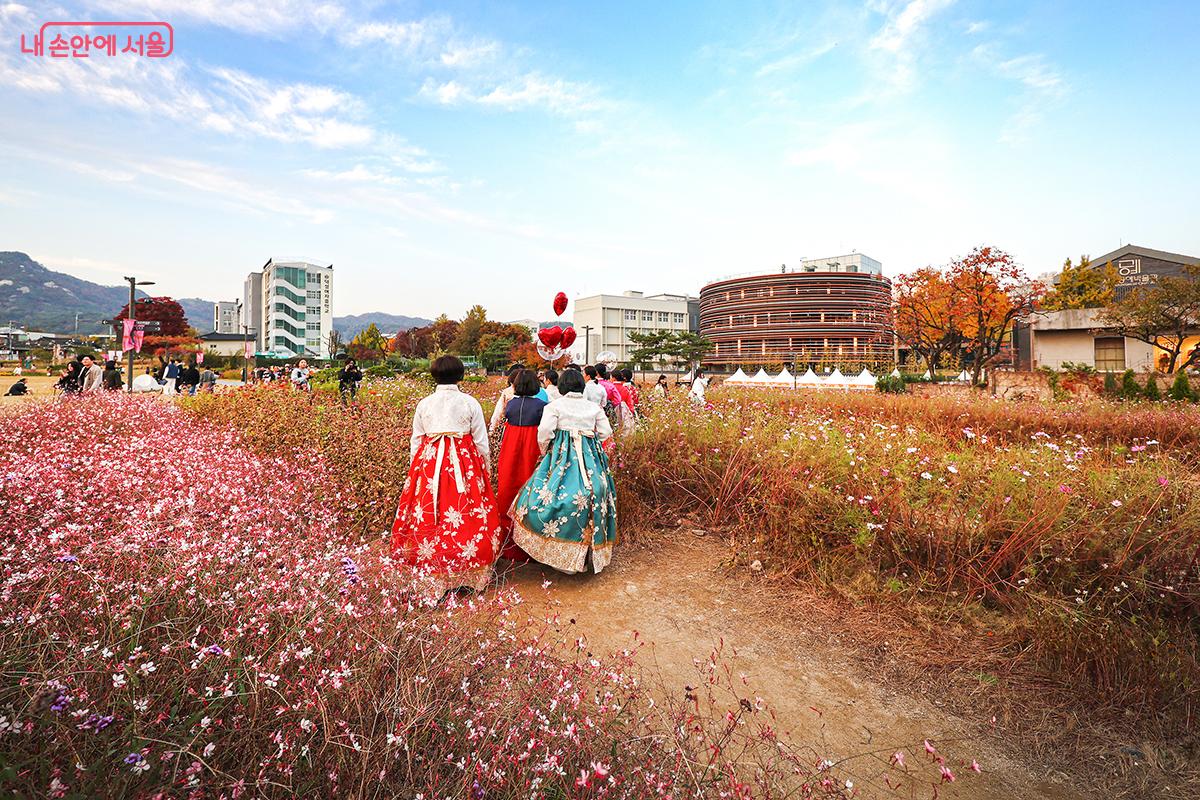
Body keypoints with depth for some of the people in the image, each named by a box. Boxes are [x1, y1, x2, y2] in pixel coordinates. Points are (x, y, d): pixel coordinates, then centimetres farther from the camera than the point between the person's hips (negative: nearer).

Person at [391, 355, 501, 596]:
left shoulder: (424, 404, 5)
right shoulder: (470, 403, -1)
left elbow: (415, 441, 10)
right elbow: (482, 442, 2)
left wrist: (416, 470, 20)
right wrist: (484, 473, 12)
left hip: (428, 464, 2)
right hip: (465, 464, -2)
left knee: (427, 516, 9)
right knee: (467, 517, 5)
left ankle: (431, 573, 17)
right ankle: (468, 573, 14)